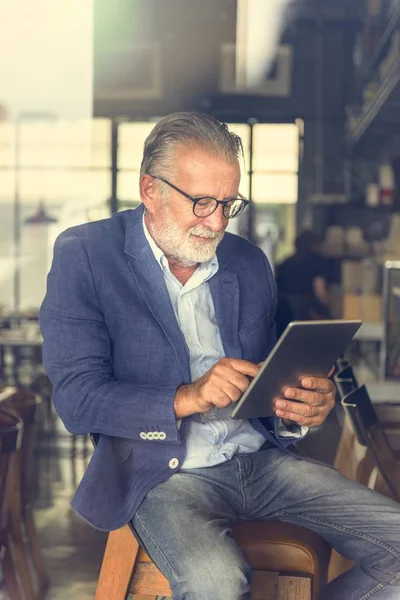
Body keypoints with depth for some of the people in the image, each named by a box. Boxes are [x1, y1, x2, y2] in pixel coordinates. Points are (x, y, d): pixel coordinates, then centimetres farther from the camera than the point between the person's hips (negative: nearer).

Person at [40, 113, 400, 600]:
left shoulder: (249, 263, 12)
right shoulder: (85, 256, -3)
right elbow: (76, 398, -10)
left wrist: (299, 408, -6)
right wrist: (185, 398, -24)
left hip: (260, 456, 5)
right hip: (164, 473, -5)